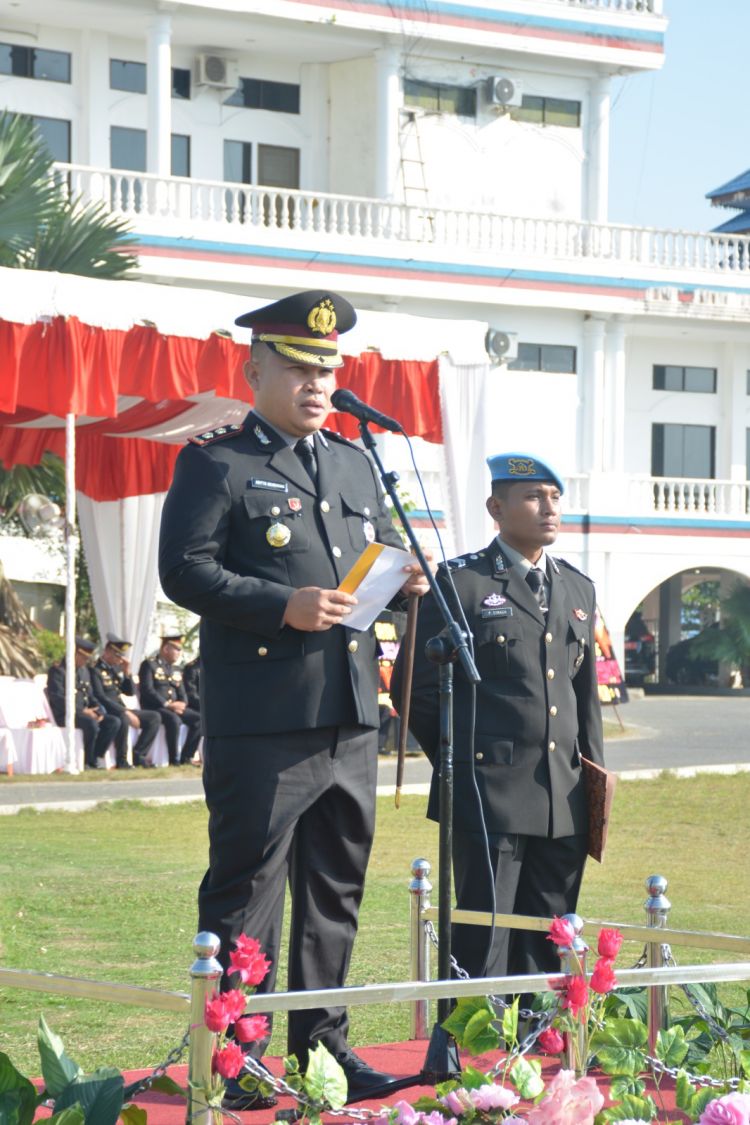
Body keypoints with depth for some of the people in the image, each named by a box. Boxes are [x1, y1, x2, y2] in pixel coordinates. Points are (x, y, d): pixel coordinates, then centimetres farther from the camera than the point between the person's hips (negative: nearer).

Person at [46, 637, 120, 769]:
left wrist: (99, 712, 1)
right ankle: (89, 762, -18)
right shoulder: (57, 670, -7)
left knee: (113, 722, -12)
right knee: (91, 723, -35)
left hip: (84, 712, 8)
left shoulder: (84, 670, 20)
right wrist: (82, 711, -22)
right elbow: (57, 699, -17)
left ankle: (95, 757, -10)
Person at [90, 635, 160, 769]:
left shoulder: (117, 668, 15)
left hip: (122, 710, 8)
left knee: (154, 718, -3)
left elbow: (131, 692, 15)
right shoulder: (96, 670, -10)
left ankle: (138, 754, -4)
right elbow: (101, 697, -20)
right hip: (106, 712, -8)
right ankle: (122, 761, -24)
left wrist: (127, 673, -2)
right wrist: (125, 712, -23)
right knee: (123, 720, -38)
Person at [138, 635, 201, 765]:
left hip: (175, 707, 7)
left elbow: (182, 693, 18)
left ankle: (186, 758, -12)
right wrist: (167, 704, -21)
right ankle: (174, 760, -28)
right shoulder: (149, 665, -2)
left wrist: (181, 704, -7)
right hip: (154, 707, -7)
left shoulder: (176, 670, 22)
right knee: (173, 719, -36)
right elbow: (147, 690, -13)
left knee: (198, 719, -13)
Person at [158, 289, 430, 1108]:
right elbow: (184, 570, -11)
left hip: (350, 716, 7)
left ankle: (323, 1042, 21)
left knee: (337, 885, 12)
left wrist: (400, 578, 3)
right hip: (260, 722, -7)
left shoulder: (354, 462, 19)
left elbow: (381, 549, 27)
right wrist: (283, 606, -20)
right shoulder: (216, 462, -3)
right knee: (245, 885, -3)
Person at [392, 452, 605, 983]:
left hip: (564, 801, 5)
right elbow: (415, 685, -1)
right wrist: (461, 760, 3)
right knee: (483, 943, -5)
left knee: (547, 948, 8)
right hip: (489, 795, -5)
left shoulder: (579, 588, 16)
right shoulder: (461, 581, -2)